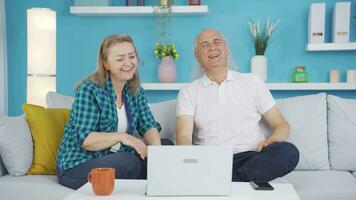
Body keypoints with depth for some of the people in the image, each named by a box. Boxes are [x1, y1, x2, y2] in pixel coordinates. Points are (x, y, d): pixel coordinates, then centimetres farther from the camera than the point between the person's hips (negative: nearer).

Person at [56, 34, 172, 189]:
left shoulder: (135, 90, 5)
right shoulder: (89, 89, -14)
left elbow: (148, 126, -1)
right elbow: (84, 139, -21)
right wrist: (121, 136, -35)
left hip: (114, 158, 7)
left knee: (166, 147, -8)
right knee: (130, 162, -33)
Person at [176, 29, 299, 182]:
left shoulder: (251, 82, 16)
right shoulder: (188, 92, 12)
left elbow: (281, 125, 15)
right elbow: (183, 136, -2)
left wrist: (271, 141, -10)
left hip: (250, 157, 2)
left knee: (289, 151, -29)